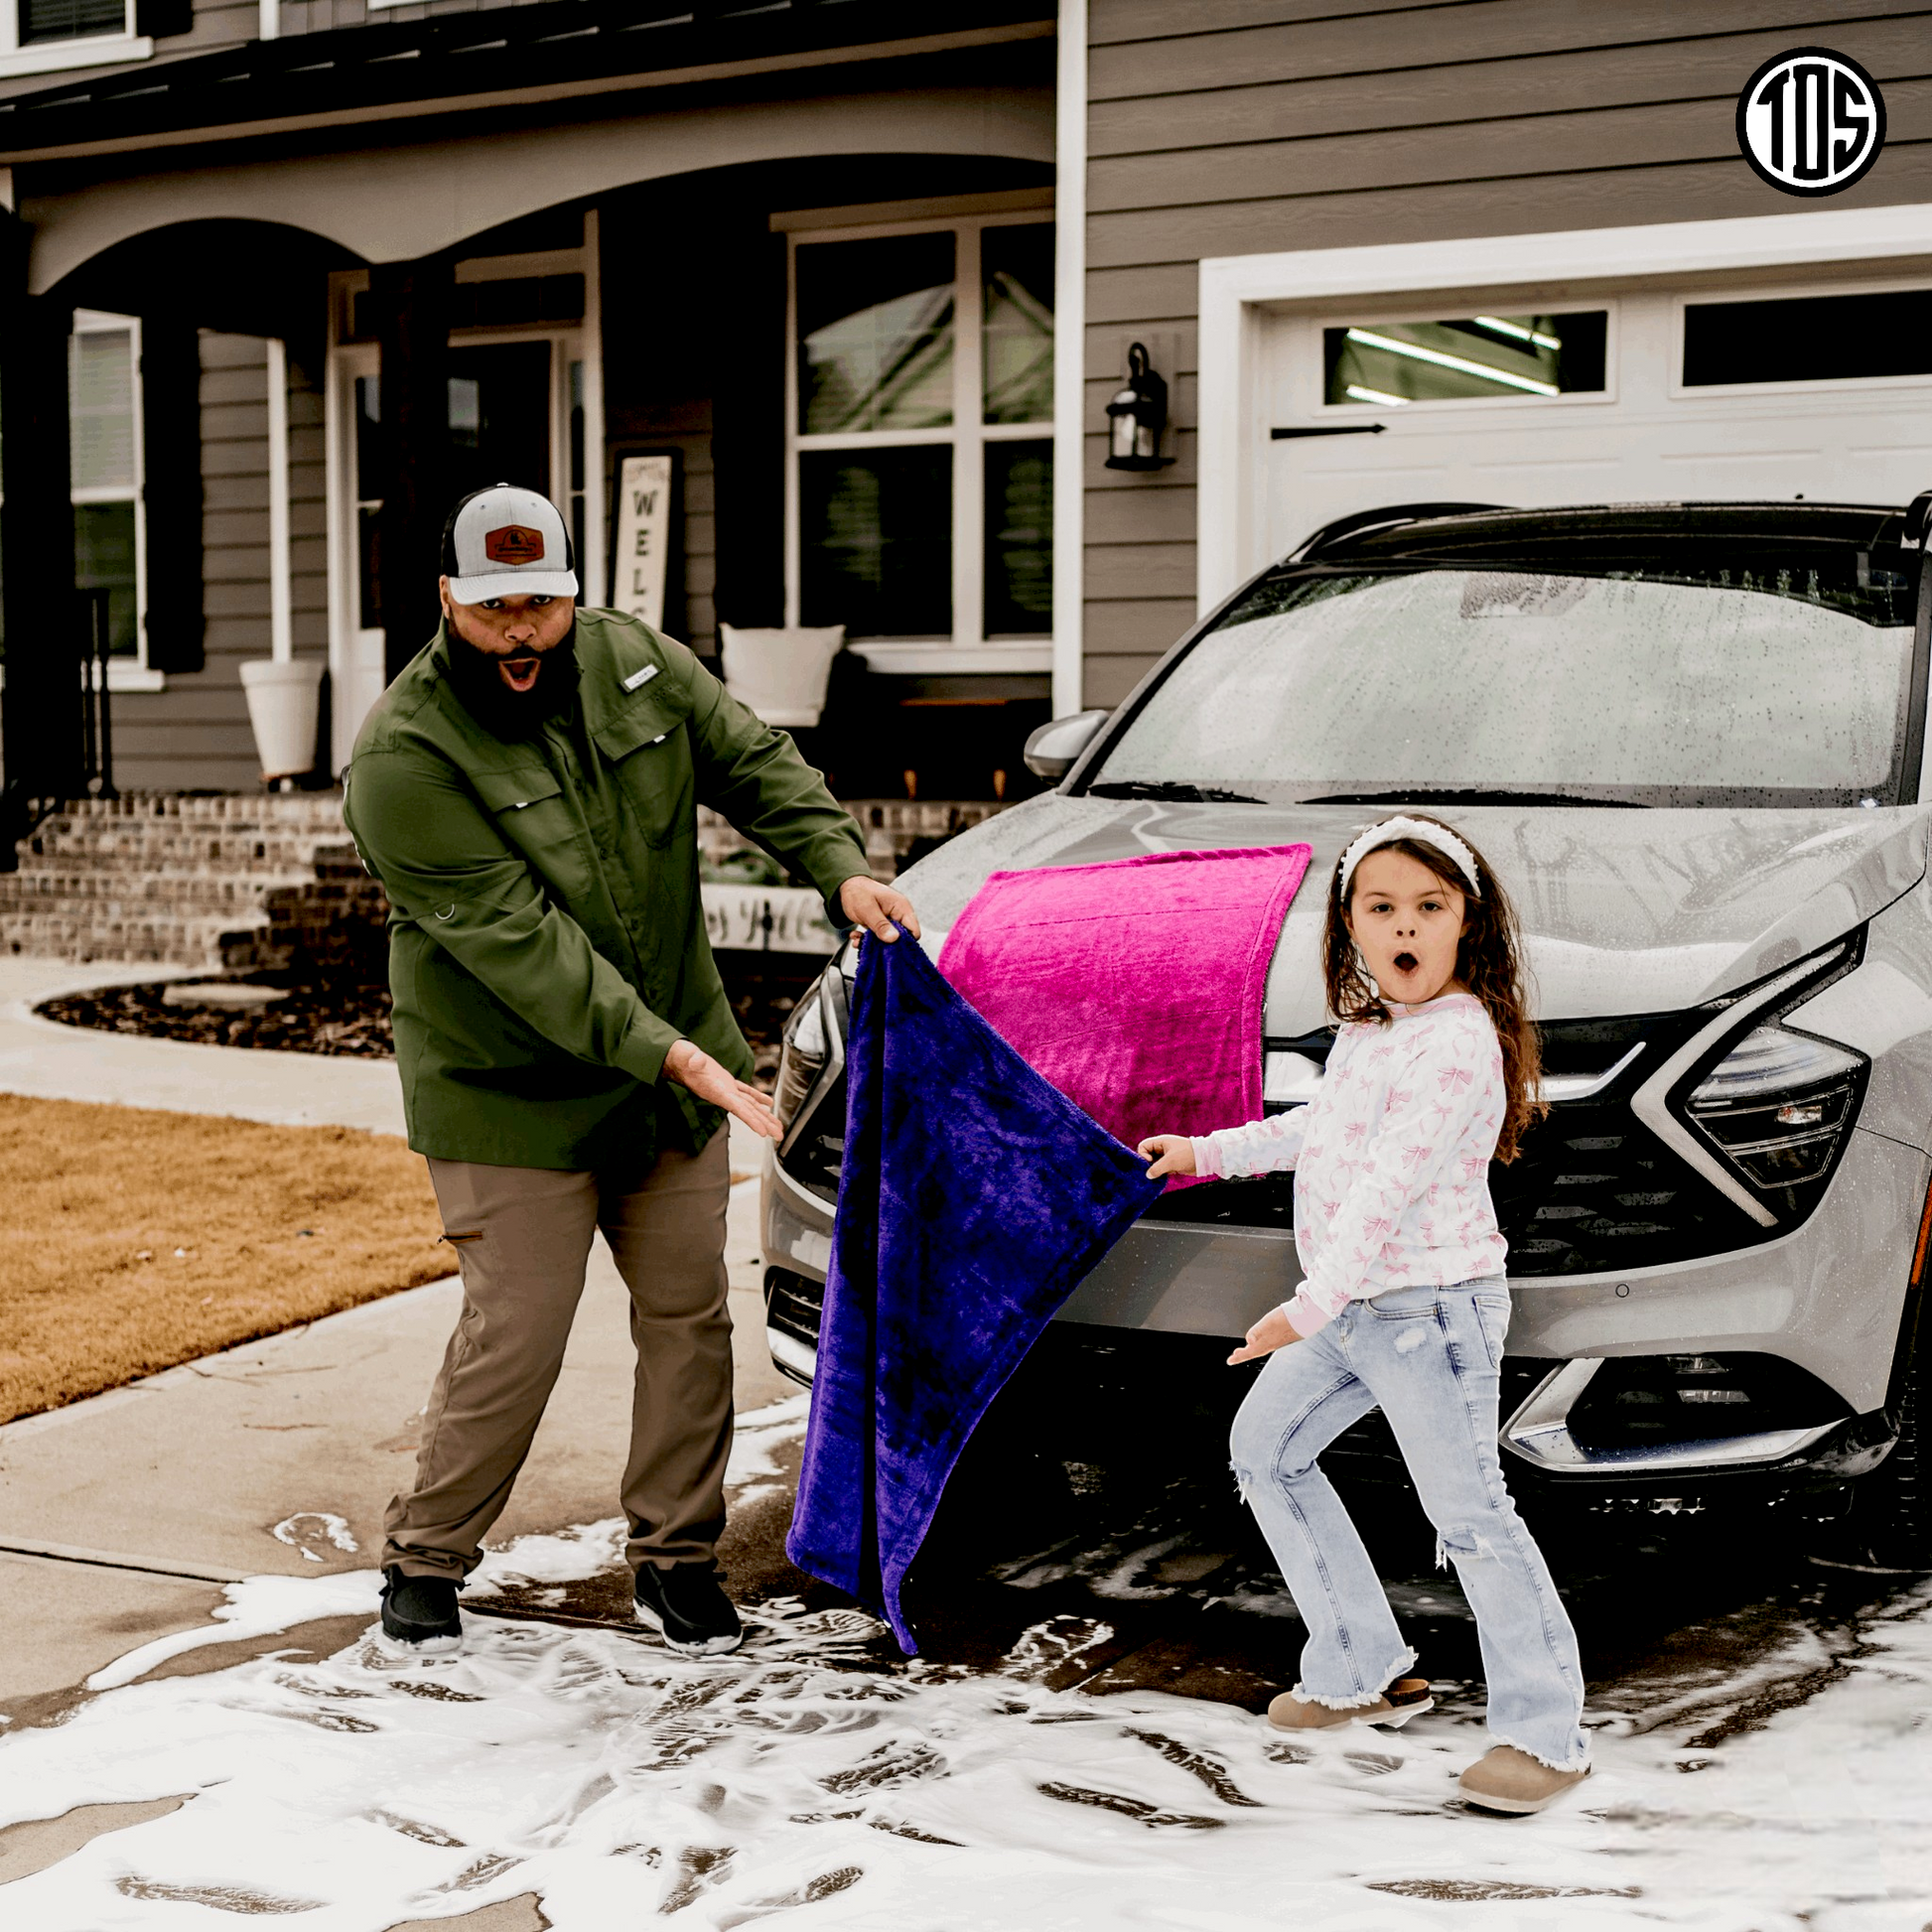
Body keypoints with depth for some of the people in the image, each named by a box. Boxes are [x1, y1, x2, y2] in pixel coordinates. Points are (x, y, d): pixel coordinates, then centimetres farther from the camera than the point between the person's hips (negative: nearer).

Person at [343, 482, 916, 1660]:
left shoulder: (636, 664, -3)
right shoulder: (405, 761, -20)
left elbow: (756, 764, 7)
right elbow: (515, 939, -26)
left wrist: (844, 870, -11)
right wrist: (664, 1051, -31)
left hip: (674, 1068, 5)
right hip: (510, 1096, -5)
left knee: (690, 1316, 8)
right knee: (515, 1339, -3)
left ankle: (677, 1558, 23)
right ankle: (426, 1561, 19)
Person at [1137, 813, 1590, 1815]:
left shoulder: (1458, 1040, -20)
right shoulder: (1367, 1026, 9)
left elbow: (1390, 1185, -27)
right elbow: (1324, 1127, 28)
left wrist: (1308, 1307, -30)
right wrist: (1208, 1150, 33)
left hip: (1433, 1307, -10)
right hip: (1354, 1310, 10)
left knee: (1468, 1513, -8)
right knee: (1265, 1449, 17)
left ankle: (1543, 1733, 3)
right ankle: (1362, 1671, 24)